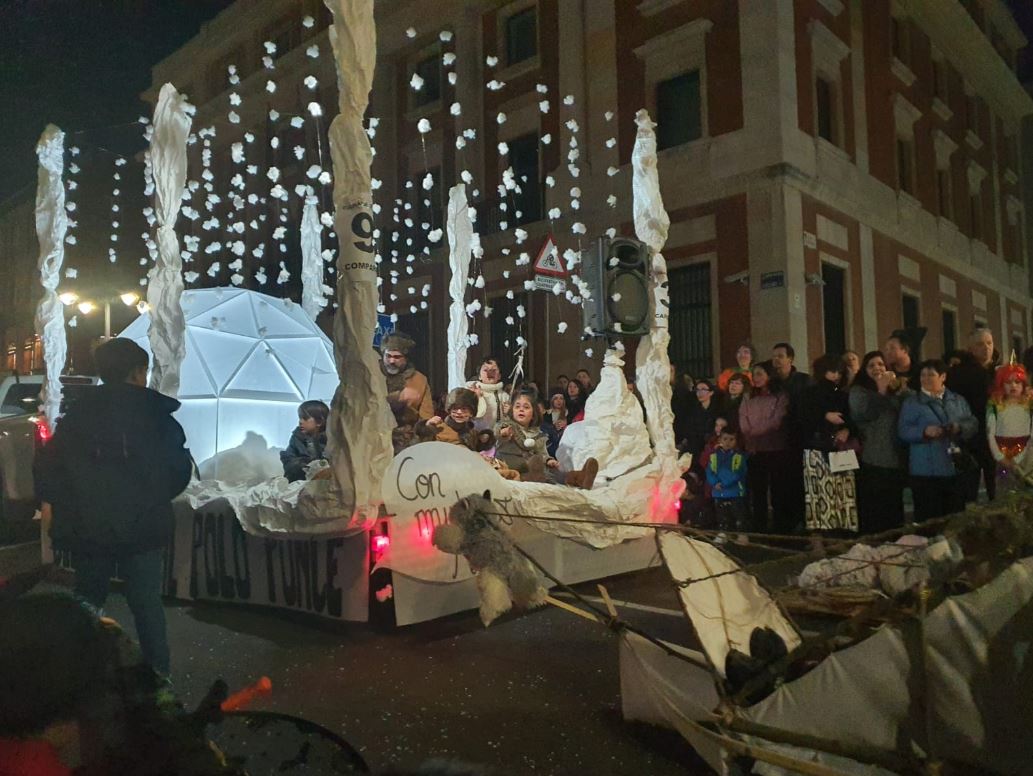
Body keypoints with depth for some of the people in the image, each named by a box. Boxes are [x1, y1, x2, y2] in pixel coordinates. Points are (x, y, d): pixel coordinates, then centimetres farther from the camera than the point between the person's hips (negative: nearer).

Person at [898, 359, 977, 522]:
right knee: (929, 520, -1)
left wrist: (960, 428, -12)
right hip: (926, 472, -4)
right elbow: (903, 431, -7)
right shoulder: (912, 402, 0)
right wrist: (924, 432, -24)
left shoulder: (958, 401, 13)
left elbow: (973, 423, 9)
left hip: (956, 469, 4)